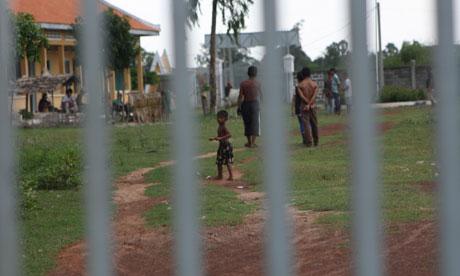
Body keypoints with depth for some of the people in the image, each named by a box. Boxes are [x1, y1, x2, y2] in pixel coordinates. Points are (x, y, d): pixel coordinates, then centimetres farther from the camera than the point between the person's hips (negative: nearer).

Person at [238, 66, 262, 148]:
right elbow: (260, 95, 8)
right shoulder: (257, 83, -4)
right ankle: (253, 142, -6)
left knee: (247, 123, 12)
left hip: (245, 104, 2)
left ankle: (249, 142, 19)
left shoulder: (243, 84, -4)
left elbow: (241, 97, -7)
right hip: (255, 104, -2)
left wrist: (239, 107, -2)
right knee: (255, 123, 1)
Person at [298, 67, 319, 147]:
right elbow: (314, 96, -11)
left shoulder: (300, 85, -5)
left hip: (304, 106, -2)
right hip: (313, 106, 2)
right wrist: (309, 104, -14)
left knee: (306, 124, -1)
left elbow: (301, 96, -15)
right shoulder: (314, 84, -2)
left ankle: (309, 143, -5)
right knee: (314, 124, 13)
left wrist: (307, 103, -13)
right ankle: (316, 142, 20)